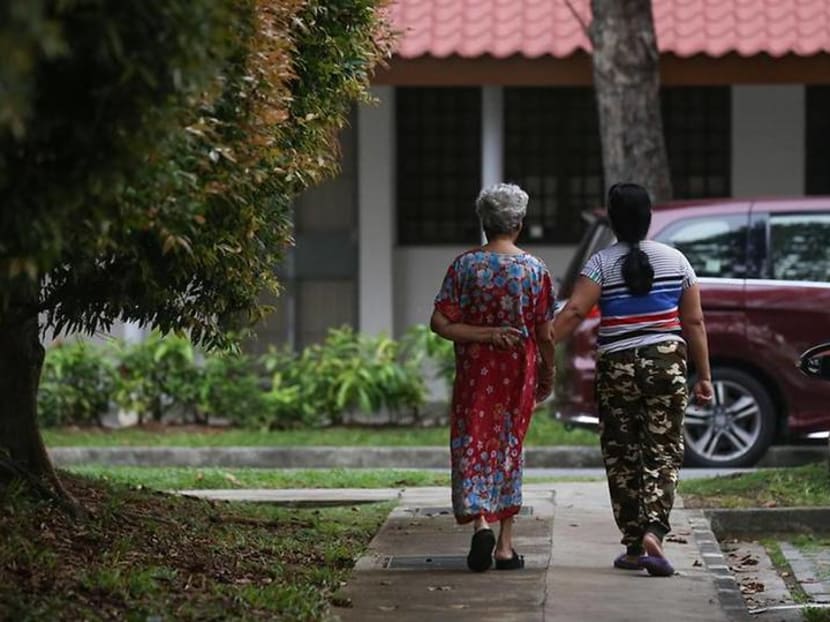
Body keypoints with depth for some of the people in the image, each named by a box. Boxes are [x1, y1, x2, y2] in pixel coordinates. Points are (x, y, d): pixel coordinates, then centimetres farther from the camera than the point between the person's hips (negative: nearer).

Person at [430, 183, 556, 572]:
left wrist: (484, 335, -6)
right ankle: (505, 545, 12)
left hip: (475, 371, -1)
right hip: (519, 371, 1)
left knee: (473, 446, 3)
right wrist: (548, 374, 12)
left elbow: (440, 324, -10)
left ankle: (480, 521, -22)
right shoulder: (535, 270, -4)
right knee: (509, 447, 11)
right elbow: (545, 335, -1)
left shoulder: (465, 265, -5)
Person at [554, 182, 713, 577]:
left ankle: (633, 546, 12)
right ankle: (653, 531, -20)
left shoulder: (601, 264, -3)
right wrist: (704, 375, 11)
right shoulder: (675, 260, 4)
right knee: (663, 454, 2)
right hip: (666, 364, 1)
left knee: (621, 457, 9)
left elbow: (573, 313, -15)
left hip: (617, 369, -1)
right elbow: (694, 322, 5)